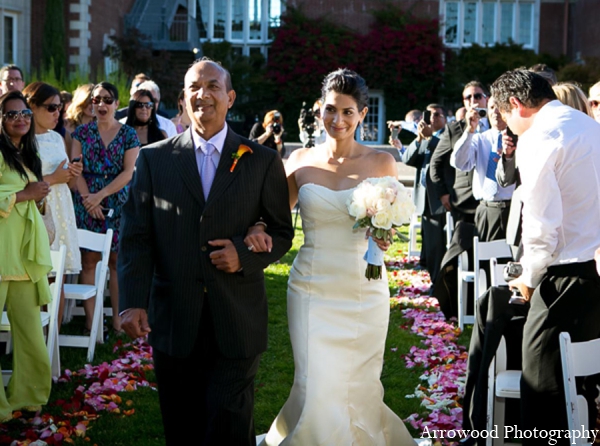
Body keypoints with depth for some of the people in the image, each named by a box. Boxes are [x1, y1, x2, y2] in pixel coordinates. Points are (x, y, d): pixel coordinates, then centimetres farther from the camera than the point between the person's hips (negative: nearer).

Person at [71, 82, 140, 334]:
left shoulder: (128, 134, 4)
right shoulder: (82, 132, 8)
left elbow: (128, 172, -4)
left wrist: (100, 195, -12)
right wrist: (87, 197, -11)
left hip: (117, 203, -1)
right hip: (86, 203, 1)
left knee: (117, 261, -1)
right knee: (88, 260, 0)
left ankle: (117, 318, 4)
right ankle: (89, 318, 3)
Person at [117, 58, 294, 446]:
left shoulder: (263, 161, 4)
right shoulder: (154, 159, 5)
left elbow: (282, 234, 7)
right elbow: (136, 236, 1)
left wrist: (245, 254, -13)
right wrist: (132, 301, -12)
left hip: (237, 326, -1)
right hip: (173, 323, 2)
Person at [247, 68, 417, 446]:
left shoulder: (381, 163, 0)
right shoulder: (301, 161, 3)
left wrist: (383, 238, -16)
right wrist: (258, 229, -12)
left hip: (364, 292, 0)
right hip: (312, 291, 0)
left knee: (359, 393, 9)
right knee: (318, 393, -8)